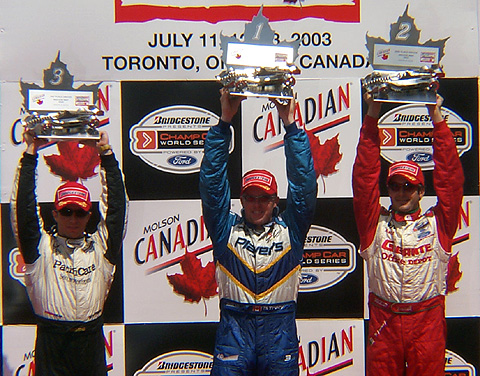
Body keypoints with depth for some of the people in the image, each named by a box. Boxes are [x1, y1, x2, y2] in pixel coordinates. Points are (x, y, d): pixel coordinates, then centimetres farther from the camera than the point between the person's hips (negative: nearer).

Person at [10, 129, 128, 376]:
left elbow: (116, 206, 3)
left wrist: (106, 153, 2)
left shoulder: (100, 246, 8)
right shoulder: (41, 247, 6)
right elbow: (22, 207, -1)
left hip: (91, 339, 2)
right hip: (51, 339, -1)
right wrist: (30, 153, -1)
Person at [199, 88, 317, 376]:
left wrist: (291, 125, -8)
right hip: (234, 326, 0)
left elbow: (304, 184, -3)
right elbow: (212, 181, -2)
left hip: (280, 330, 1)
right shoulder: (226, 229, 5)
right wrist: (225, 121, -7)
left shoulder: (289, 229, 6)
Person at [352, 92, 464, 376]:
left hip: (428, 321, 0)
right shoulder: (375, 222, 4)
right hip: (384, 321, 0)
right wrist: (372, 117, -7)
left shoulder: (437, 224, 5)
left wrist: (437, 119, -7)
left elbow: (450, 179, -3)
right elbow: (364, 177, -2)